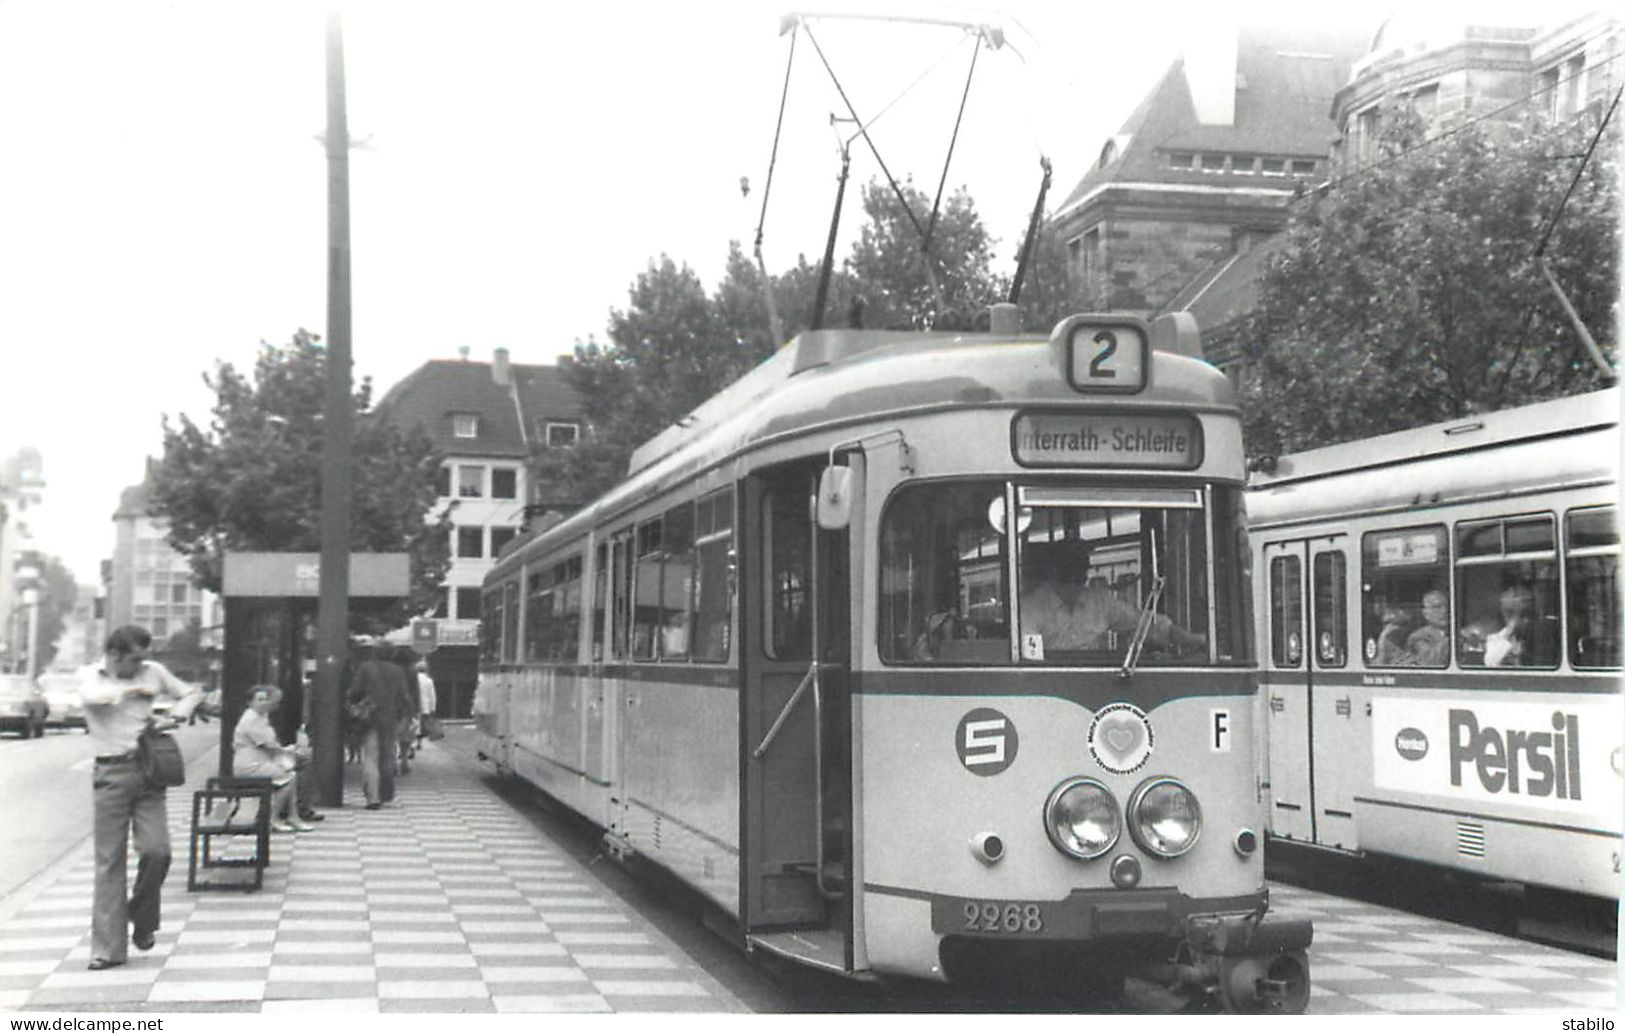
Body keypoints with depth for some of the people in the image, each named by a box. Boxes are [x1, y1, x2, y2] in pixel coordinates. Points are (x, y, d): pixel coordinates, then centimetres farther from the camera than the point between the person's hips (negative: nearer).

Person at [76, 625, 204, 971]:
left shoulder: (153, 671, 10)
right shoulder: (90, 674, 4)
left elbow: (191, 694, 21)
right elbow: (94, 695, -20)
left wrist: (175, 717, 3)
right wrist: (135, 689, -8)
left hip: (148, 771, 2)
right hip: (111, 773, -2)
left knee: (156, 851, -10)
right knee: (110, 860, -1)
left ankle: (143, 921, 17)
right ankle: (108, 947, 4)